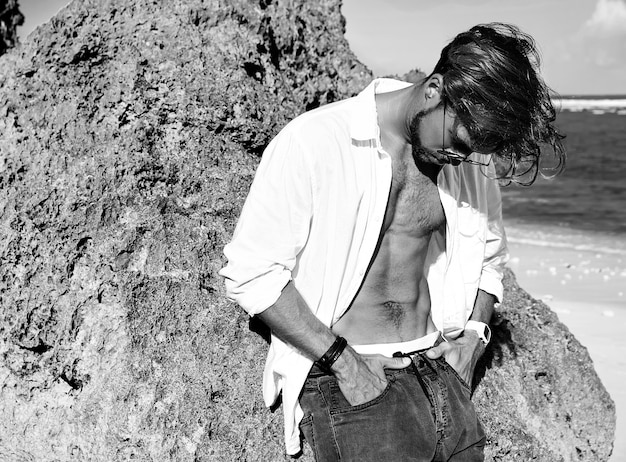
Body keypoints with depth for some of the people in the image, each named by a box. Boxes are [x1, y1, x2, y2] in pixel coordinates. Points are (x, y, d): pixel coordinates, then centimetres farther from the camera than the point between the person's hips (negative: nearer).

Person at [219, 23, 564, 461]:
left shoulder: (470, 154, 5)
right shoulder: (313, 142, -14)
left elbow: (489, 255, 21)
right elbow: (249, 273, -14)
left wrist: (472, 338, 7)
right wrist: (342, 359, -15)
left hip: (440, 374, 5)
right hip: (350, 386, -5)